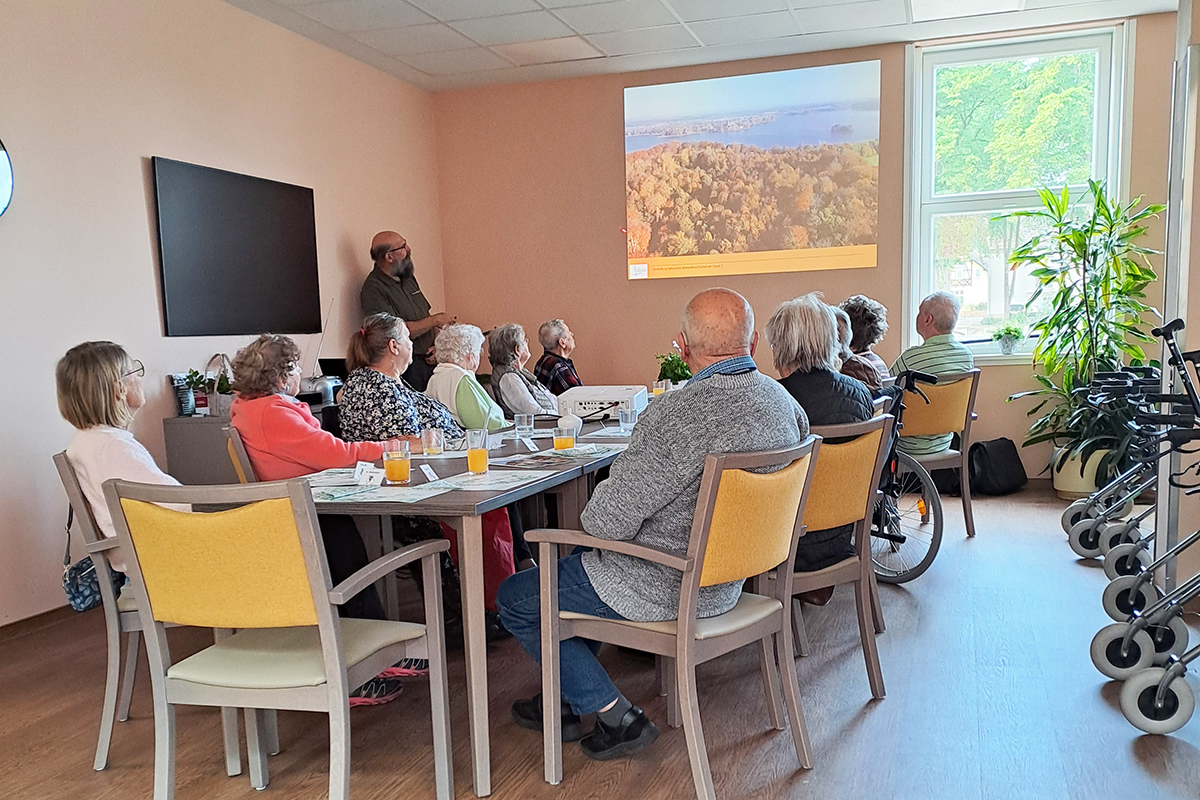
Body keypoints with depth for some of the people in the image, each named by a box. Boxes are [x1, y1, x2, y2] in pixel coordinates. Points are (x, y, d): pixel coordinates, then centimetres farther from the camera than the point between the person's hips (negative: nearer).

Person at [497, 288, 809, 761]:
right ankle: (566, 702, 38)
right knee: (579, 563, 31)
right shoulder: (784, 402, -4)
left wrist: (599, 500, -1)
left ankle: (619, 718, 12)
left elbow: (607, 521, -26)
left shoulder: (680, 414, -30)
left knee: (514, 599, 9)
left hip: (666, 588, -9)